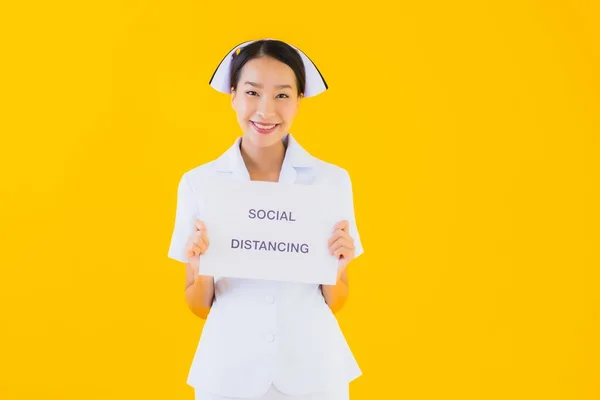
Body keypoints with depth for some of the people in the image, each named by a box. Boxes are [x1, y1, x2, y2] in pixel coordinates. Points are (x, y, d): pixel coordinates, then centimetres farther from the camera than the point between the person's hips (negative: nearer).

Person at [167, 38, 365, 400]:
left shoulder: (332, 179, -5)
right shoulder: (199, 182, -4)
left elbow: (336, 303, 2)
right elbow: (199, 306, 2)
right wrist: (200, 268, -17)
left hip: (312, 370, 0)